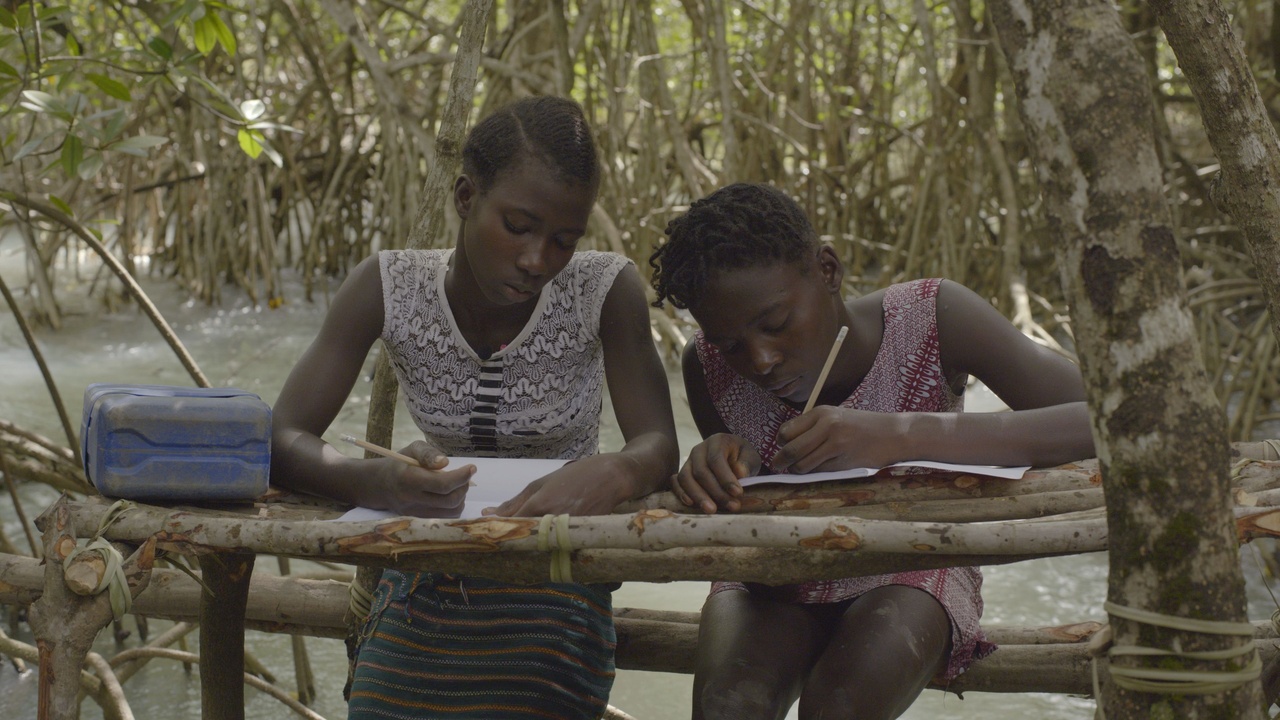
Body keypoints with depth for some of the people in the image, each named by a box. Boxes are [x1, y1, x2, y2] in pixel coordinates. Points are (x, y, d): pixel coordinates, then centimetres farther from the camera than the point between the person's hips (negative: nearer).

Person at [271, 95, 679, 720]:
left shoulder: (607, 291, -13)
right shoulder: (388, 287, -11)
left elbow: (658, 448, -14)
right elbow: (282, 441, -15)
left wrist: (612, 475, -40)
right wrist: (377, 482, -38)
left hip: (555, 584, -1)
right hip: (427, 577, 1)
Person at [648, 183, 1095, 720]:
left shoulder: (932, 320, -23)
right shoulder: (709, 368, -15)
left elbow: (1102, 423, -34)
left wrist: (902, 435, -44)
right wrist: (721, 467, -26)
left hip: (908, 578, -2)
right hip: (776, 583, 2)